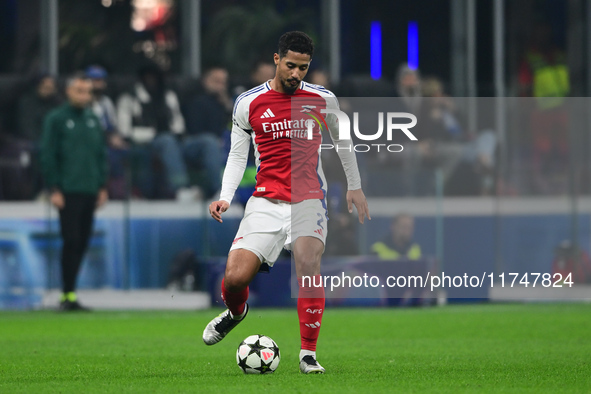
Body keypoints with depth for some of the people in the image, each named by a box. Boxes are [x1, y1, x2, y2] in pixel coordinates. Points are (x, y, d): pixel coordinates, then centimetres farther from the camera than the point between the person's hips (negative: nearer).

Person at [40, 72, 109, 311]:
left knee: (82, 244, 5)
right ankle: (67, 294, -5)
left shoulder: (93, 120, 14)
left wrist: (102, 186, 13)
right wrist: (54, 190, -10)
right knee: (71, 242, -9)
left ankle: (70, 293, 11)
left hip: (90, 192, 5)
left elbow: (101, 155, 19)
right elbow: (48, 156, -5)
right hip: (68, 192, -5)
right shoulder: (57, 119, -2)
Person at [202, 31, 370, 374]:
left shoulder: (323, 100, 2)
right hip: (266, 201, 1)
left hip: (309, 199, -1)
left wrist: (355, 186, 24)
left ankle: (309, 353, -16)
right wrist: (225, 198, -2)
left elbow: (342, 140, 20)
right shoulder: (248, 104, 2)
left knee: (308, 262, -27)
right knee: (235, 277, -13)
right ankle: (236, 312, 27)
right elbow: (238, 155, 11)